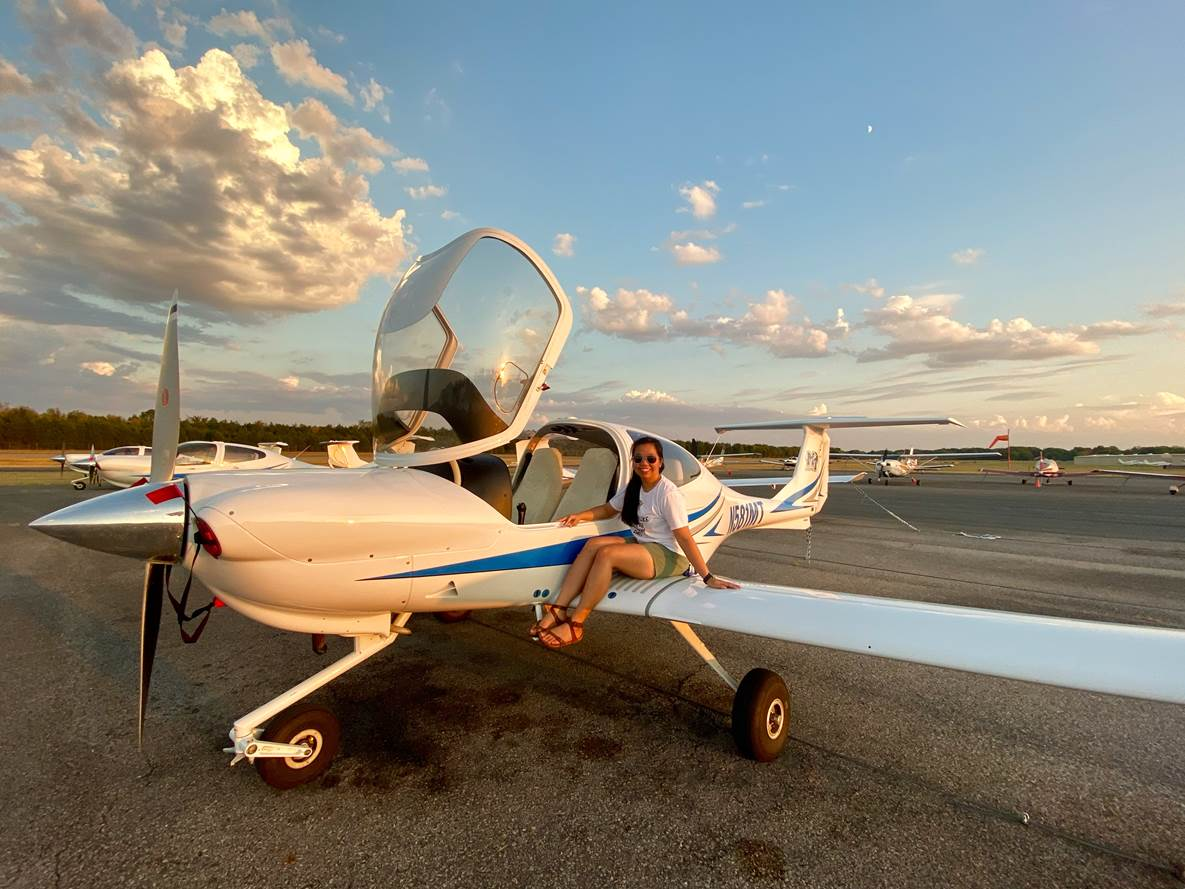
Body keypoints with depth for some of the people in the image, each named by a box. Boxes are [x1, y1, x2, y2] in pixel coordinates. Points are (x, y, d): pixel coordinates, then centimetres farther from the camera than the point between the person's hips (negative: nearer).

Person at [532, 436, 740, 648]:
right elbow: (608, 509, 18)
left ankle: (575, 625, -21)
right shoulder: (633, 487, 7)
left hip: (668, 557, -8)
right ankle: (558, 610, -17)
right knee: (593, 544, -16)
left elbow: (685, 538, -19)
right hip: (641, 544, 8)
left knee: (606, 554, -27)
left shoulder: (669, 494, -18)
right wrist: (580, 516, 0)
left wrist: (707, 577, -22)